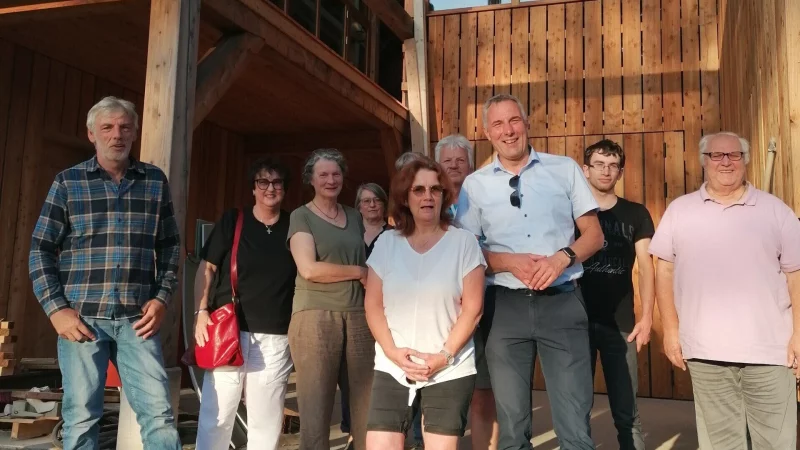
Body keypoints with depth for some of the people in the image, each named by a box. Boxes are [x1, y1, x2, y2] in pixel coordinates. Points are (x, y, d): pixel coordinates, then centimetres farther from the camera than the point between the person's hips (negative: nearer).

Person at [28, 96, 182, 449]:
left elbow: (170, 246, 12)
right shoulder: (67, 181, 4)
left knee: (159, 413, -1)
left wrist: (162, 298, 1)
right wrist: (56, 309, -5)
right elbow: (40, 250, 4)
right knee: (81, 418, 6)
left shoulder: (155, 181, 8)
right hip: (81, 317, -1)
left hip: (137, 318, 1)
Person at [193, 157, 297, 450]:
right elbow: (206, 268, 3)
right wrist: (201, 311, -8)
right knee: (216, 414, -1)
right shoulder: (232, 221, 4)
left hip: (275, 337, 2)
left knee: (267, 420, 8)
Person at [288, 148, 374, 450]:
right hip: (316, 316, -4)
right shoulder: (301, 216, 3)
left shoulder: (355, 217, 18)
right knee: (316, 406, 1)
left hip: (359, 317, 4)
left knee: (366, 404, 4)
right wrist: (358, 271, -3)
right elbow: (309, 268, -10)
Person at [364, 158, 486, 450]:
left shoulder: (463, 242, -1)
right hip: (392, 369, 2)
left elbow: (472, 308, -4)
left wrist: (445, 355, -12)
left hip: (450, 371, -2)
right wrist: (393, 352, -8)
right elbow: (373, 306, 5)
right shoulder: (386, 243, 5)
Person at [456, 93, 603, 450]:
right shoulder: (474, 185, 5)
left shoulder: (564, 169, 6)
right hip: (506, 307, 1)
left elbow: (594, 234, 7)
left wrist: (562, 258, -13)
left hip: (562, 302, 0)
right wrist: (511, 263, -12)